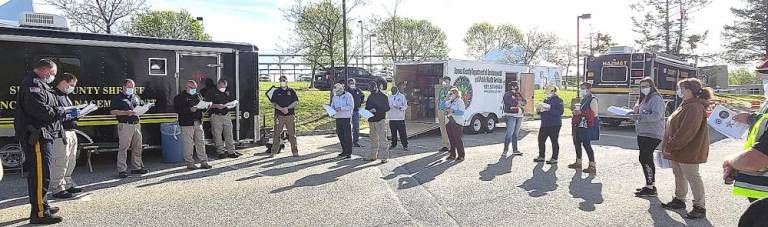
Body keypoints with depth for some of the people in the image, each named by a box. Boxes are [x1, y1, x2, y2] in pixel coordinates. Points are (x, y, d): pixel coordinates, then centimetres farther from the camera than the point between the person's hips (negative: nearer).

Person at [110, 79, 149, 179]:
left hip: (136, 124, 6)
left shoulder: (136, 97, 18)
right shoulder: (118, 98, -1)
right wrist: (126, 113, -19)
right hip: (125, 125, -6)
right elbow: (112, 111, -8)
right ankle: (122, 170, -2)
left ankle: (137, 167, 19)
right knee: (123, 148, -6)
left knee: (137, 147, 10)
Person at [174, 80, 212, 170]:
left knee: (201, 142, 6)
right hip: (187, 123, -6)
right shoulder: (179, 97, -1)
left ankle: (203, 162, 11)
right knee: (188, 144, -2)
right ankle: (190, 163, 7)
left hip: (198, 123, 6)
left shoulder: (197, 96, 18)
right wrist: (190, 110, -22)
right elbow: (177, 109, -11)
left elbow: (202, 106, 24)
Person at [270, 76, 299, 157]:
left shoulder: (291, 91, 7)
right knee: (276, 134, 1)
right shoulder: (276, 92, 8)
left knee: (292, 134, 2)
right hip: (279, 116, 0)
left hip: (290, 115, 0)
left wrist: (287, 108, -13)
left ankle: (295, 151, 9)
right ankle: (273, 152, 7)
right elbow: (273, 103, 2)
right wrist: (281, 109, -14)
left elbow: (296, 102, 2)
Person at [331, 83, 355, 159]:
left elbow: (351, 106, -13)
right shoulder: (335, 97, 14)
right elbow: (332, 106, 20)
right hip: (338, 118, 6)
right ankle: (344, 151, 22)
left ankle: (349, 153, 0)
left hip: (346, 118, -6)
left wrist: (341, 108, -21)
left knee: (347, 136, -4)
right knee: (340, 135, 10)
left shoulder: (348, 95, -5)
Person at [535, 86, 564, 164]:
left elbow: (560, 111, -20)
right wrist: (539, 109, 1)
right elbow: (543, 109, 24)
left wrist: (548, 109, -25)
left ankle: (554, 158, 7)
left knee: (554, 141, 0)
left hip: (554, 125, -8)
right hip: (544, 124, 8)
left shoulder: (558, 100, -8)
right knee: (541, 139, 8)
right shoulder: (546, 100, 16)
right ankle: (541, 156, 20)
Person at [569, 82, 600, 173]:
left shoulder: (593, 100, -11)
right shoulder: (583, 100, 17)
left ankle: (592, 167, -4)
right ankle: (578, 163, 26)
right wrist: (576, 111, 8)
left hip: (588, 126, -9)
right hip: (580, 125, 9)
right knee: (577, 142, 13)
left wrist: (581, 112, -20)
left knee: (586, 144, -9)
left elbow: (594, 114, -19)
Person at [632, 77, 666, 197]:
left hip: (652, 135, -10)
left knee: (644, 159, -11)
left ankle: (650, 188, -6)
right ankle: (651, 185, 24)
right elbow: (641, 114, 21)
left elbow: (656, 115, -24)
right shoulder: (644, 99, 18)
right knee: (648, 160, 14)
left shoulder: (656, 99, -11)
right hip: (643, 134, 10)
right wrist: (635, 112, -1)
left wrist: (640, 116, -29)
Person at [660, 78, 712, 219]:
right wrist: (668, 146, 15)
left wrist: (671, 146, -22)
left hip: (688, 150, -10)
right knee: (679, 175, 17)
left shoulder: (695, 107, -20)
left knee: (692, 177, -1)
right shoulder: (686, 105, 13)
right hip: (677, 149, 10)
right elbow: (675, 126, 18)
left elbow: (686, 131, -26)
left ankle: (700, 207, 8)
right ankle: (679, 200, 29)